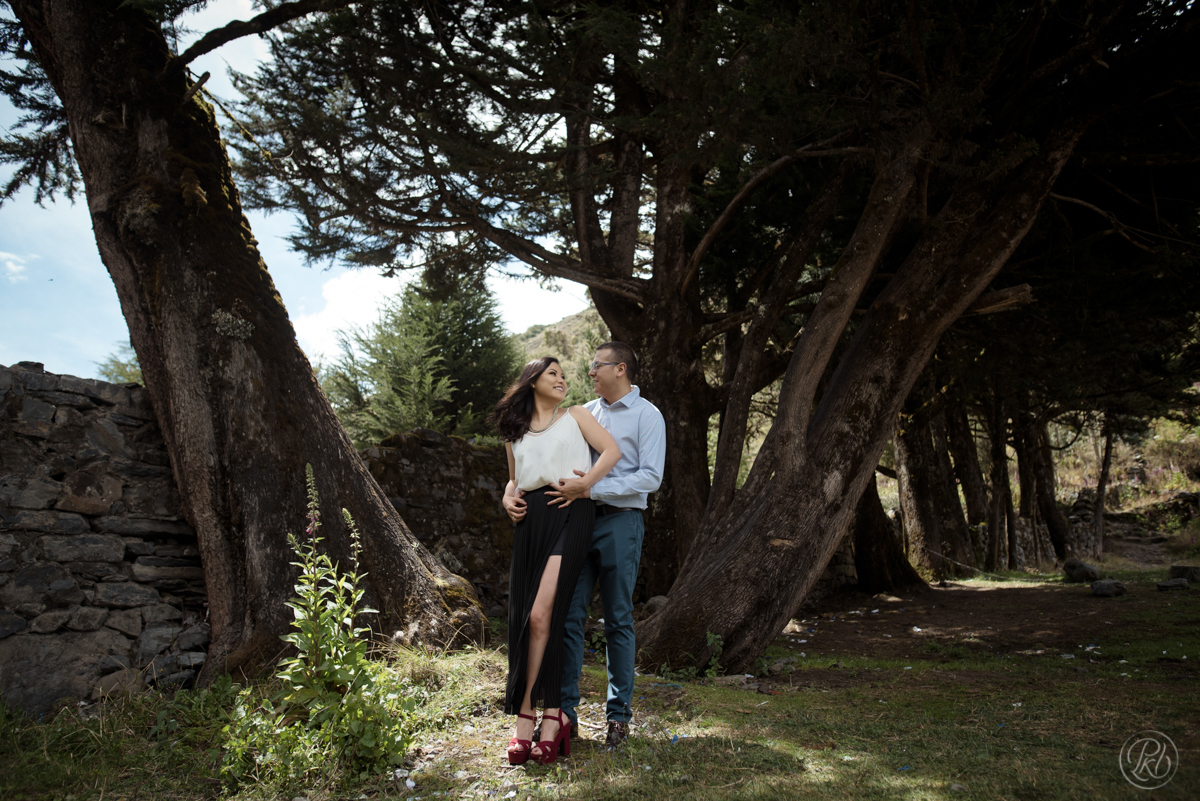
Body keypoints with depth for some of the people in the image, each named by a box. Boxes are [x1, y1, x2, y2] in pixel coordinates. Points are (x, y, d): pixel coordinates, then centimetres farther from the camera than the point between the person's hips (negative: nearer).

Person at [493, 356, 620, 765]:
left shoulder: (575, 416, 15)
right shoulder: (514, 431, 23)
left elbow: (612, 450, 5)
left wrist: (582, 484, -7)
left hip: (570, 514, -4)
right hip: (531, 522, 4)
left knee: (541, 615, -16)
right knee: (526, 619, -2)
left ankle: (525, 714, -5)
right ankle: (550, 715, 7)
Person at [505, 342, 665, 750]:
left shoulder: (647, 416, -1)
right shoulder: (584, 413, 16)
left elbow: (650, 477, -11)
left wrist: (590, 488, -19)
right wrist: (512, 491, 0)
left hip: (620, 522, -5)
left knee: (618, 620, 4)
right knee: (568, 614, 3)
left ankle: (618, 714, 16)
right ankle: (564, 711, 12)